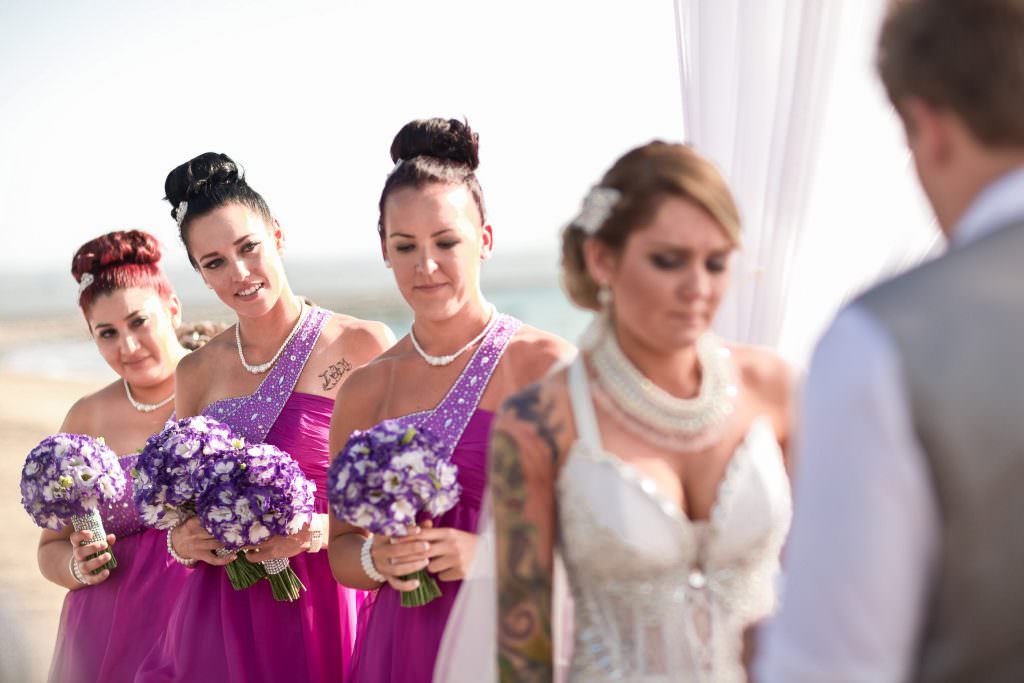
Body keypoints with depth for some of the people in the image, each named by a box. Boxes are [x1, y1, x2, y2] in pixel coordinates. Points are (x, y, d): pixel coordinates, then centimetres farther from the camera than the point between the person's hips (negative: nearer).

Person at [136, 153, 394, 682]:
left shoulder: (363, 347, -5)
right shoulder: (197, 374, 9)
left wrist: (323, 531, -18)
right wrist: (183, 543, -2)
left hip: (322, 611, -4)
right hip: (220, 623, 4)